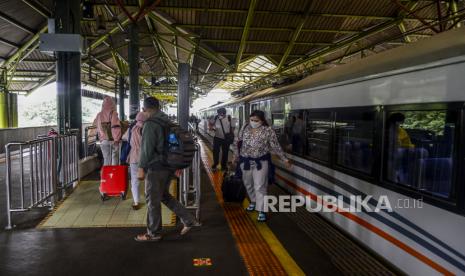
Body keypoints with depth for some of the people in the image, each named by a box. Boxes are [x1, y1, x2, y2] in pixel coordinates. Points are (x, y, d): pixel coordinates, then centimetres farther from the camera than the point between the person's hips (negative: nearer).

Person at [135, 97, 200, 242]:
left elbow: (147, 148, -20)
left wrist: (141, 168, -15)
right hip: (169, 166, 9)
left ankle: (154, 233, 18)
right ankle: (189, 220, 20)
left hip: (156, 167, -9)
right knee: (164, 195, 21)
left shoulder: (150, 124, -14)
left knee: (153, 200, 5)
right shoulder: (167, 122, 12)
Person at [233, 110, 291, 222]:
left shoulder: (268, 131, -10)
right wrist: (236, 156, 13)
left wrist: (284, 159, -5)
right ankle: (253, 201, 40)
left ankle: (261, 211, 1)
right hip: (246, 161, 4)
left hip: (261, 161, -4)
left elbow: (275, 146, -5)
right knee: (248, 184, 17)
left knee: (260, 186, -6)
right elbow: (237, 142, 10)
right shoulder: (245, 128, 1)